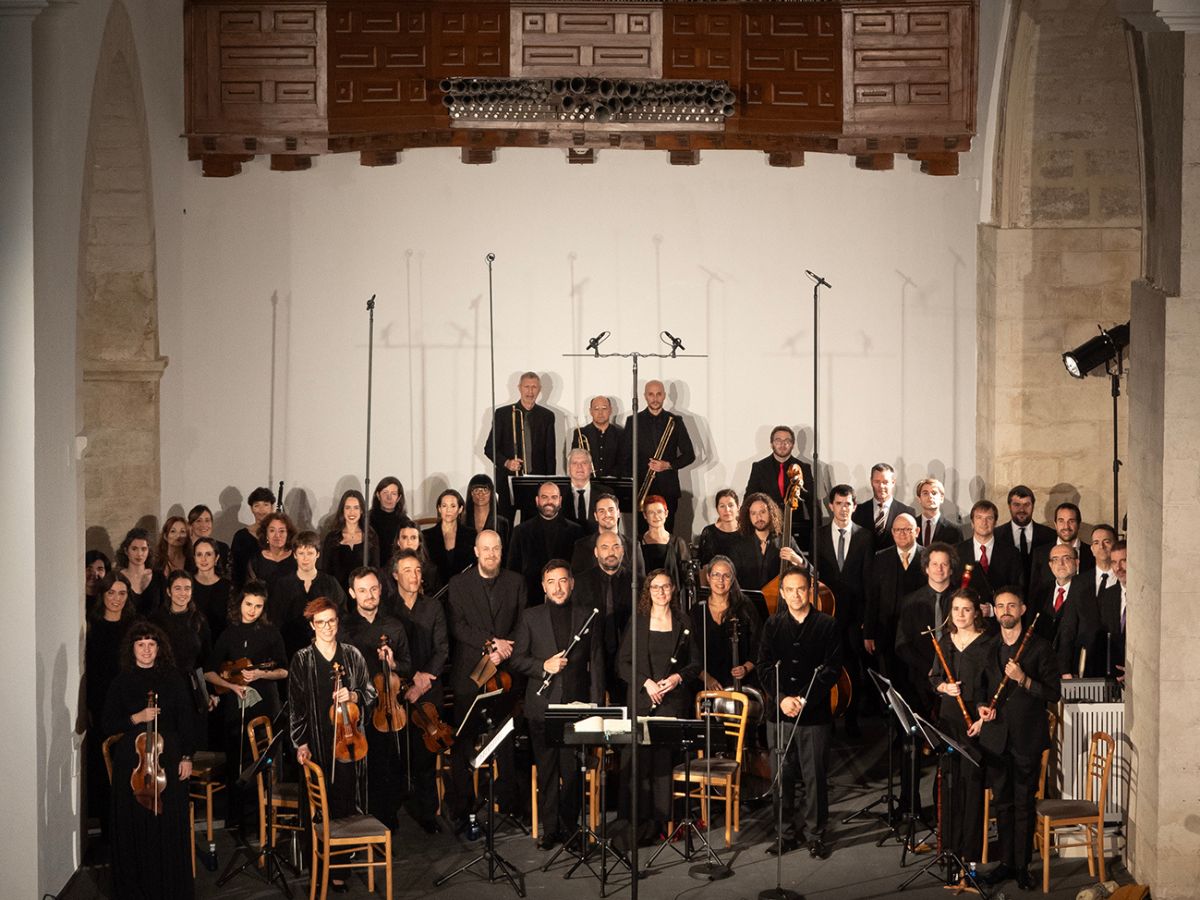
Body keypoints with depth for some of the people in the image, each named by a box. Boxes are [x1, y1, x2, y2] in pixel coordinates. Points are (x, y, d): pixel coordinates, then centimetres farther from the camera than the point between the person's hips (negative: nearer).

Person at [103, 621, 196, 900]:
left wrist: (186, 756, 0)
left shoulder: (172, 678, 4)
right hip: (132, 759, 0)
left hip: (168, 757, 0)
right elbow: (109, 725, 3)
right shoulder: (121, 682, 4)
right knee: (135, 822, 1)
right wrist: (136, 718, -13)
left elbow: (187, 719, 5)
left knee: (170, 822, 0)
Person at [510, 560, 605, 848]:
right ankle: (550, 829, 11)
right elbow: (517, 659, 5)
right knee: (546, 771, 4)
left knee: (573, 771, 0)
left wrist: (596, 703, 1)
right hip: (542, 706, 0)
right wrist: (544, 666, -12)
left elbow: (596, 663, 7)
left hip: (576, 705, 0)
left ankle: (570, 827, 11)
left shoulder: (587, 617, 7)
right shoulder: (531, 618, 6)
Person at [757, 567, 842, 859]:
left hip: (815, 714, -2)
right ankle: (788, 833, 17)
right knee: (782, 777, 6)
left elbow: (831, 669, -4)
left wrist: (804, 699, -13)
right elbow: (764, 667, 4)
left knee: (814, 777, 1)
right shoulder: (772, 625, 9)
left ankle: (815, 835, 12)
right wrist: (781, 698, -11)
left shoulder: (826, 625, 1)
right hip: (779, 713, 3)